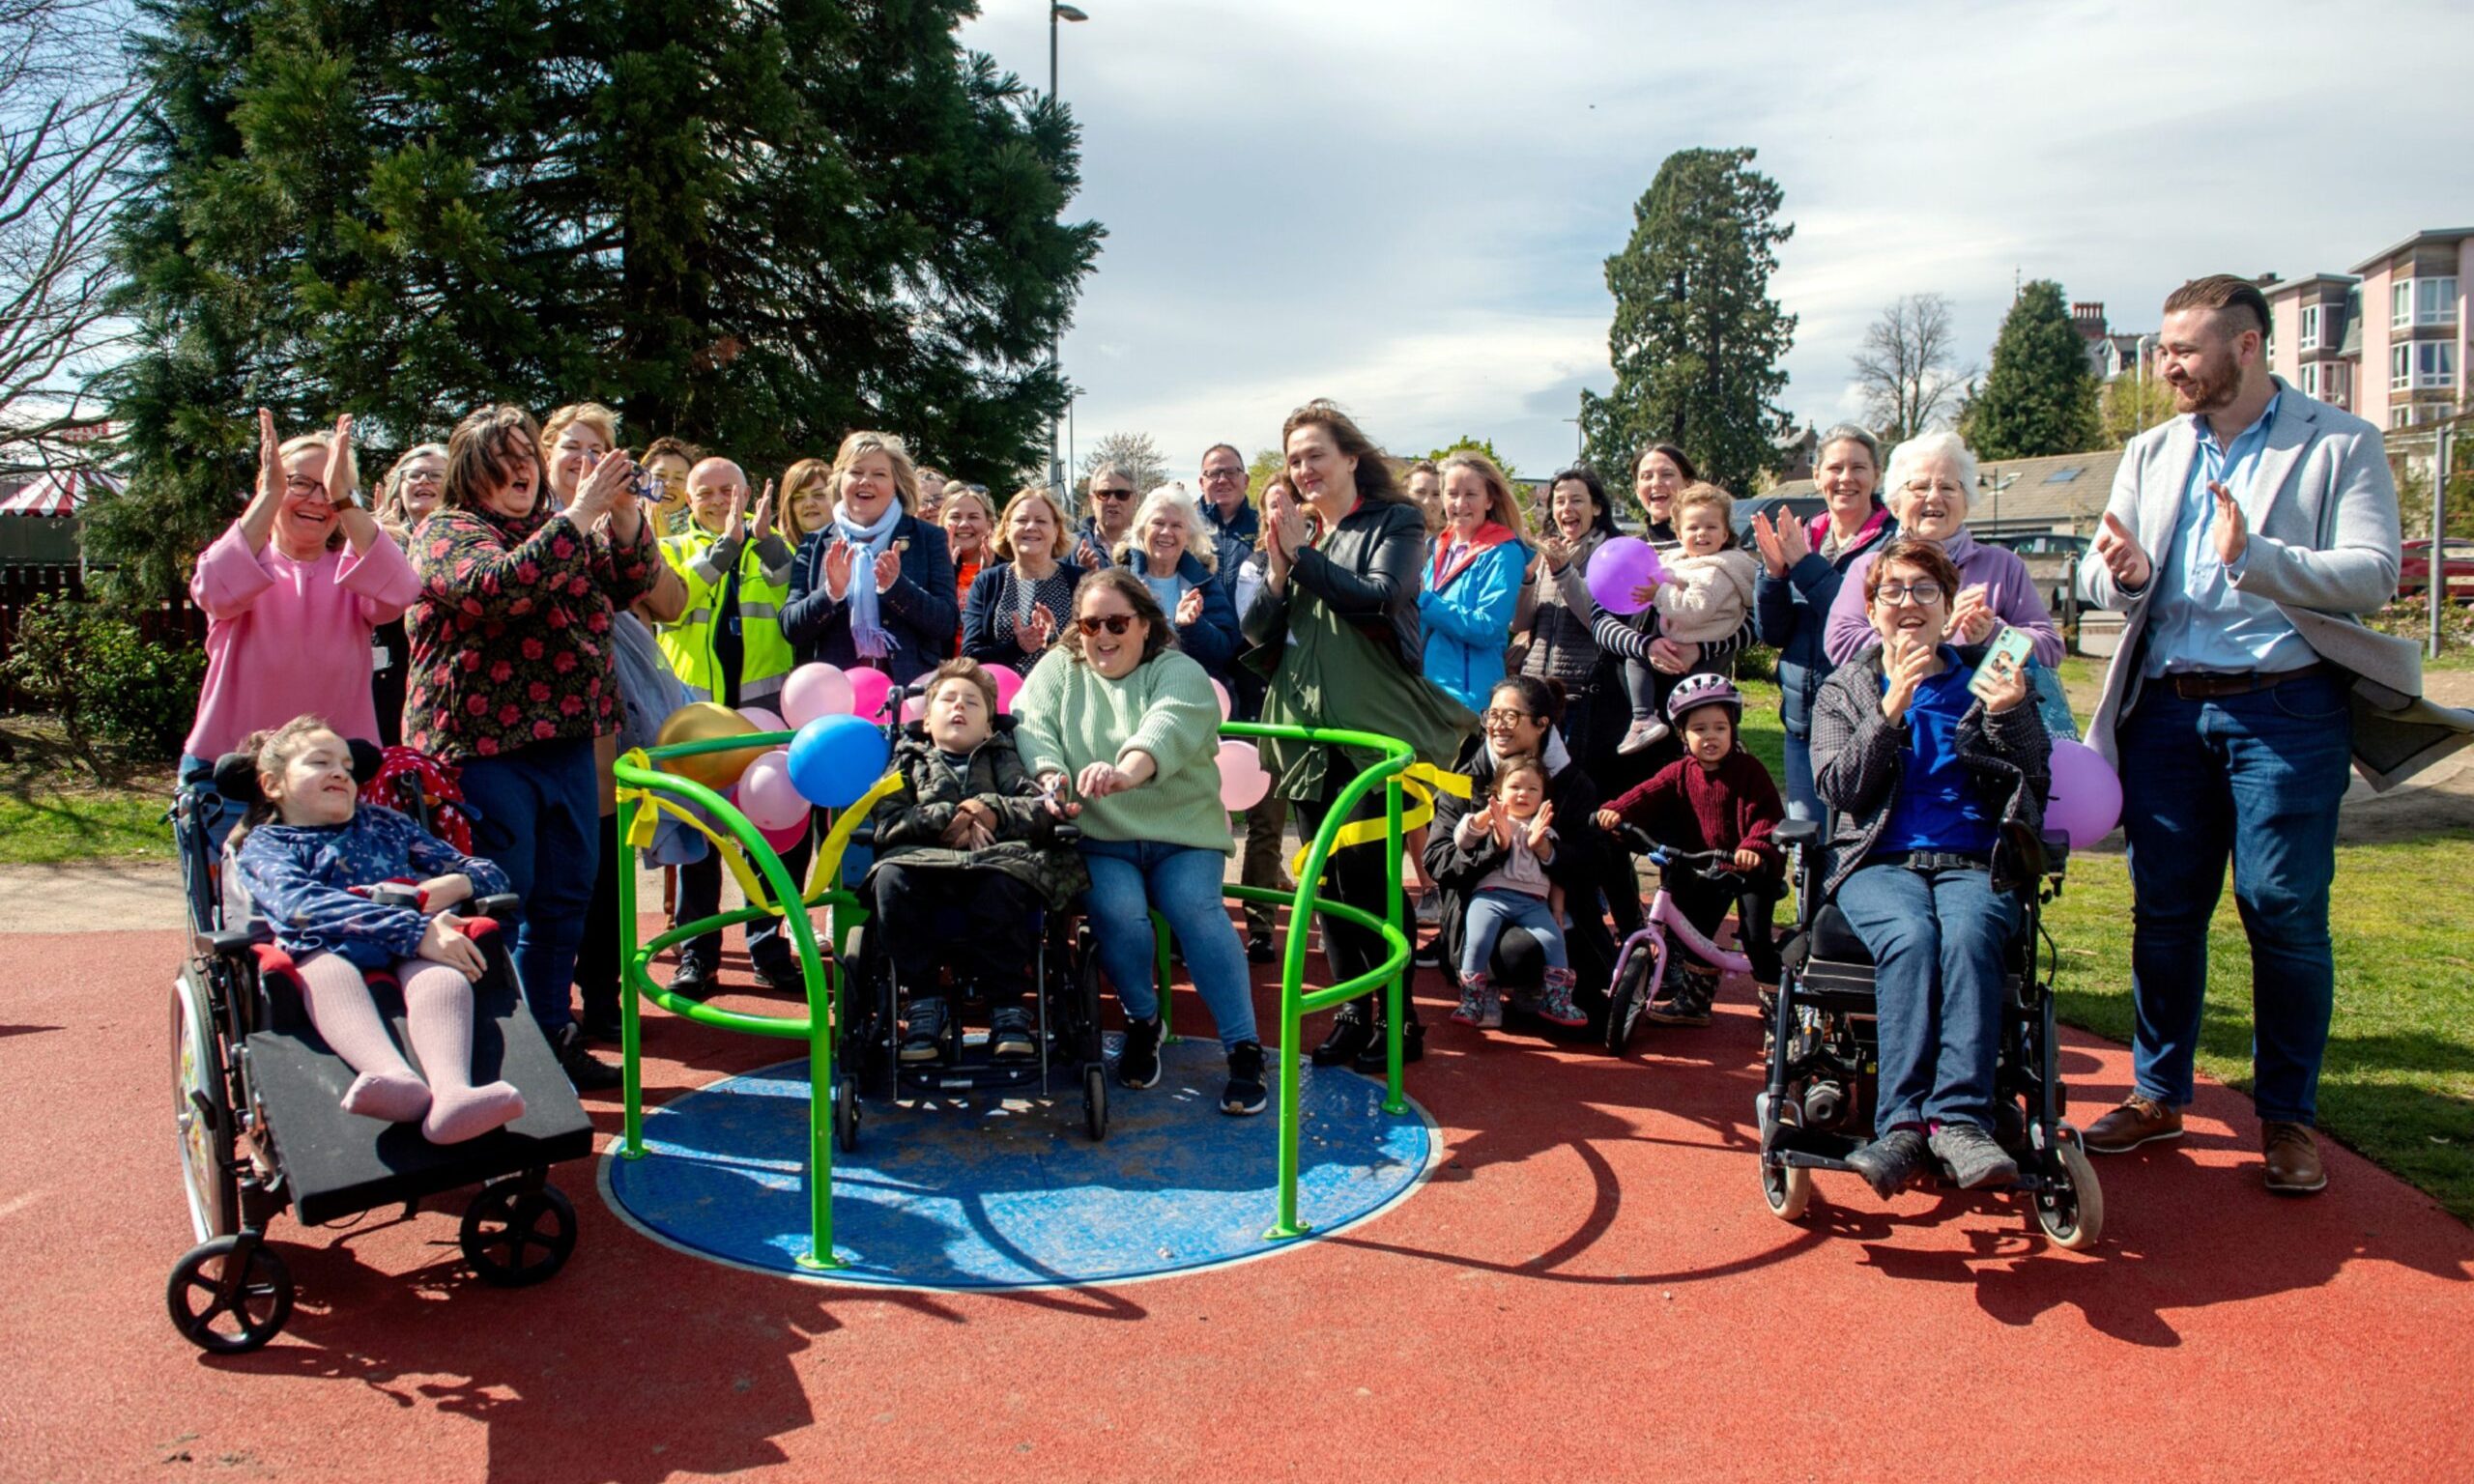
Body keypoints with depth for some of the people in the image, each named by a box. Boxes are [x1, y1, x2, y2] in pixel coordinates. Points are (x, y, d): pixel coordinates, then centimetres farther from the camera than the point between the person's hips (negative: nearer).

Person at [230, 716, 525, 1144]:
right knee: (324, 969, -38)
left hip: (413, 955, 2)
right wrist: (416, 932, -20)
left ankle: (452, 1091, -64)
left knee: (442, 974, -34)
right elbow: (299, 903, -5)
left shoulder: (385, 824, 35)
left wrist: (456, 884, 2)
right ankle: (397, 1078, -66)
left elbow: (492, 874, 30)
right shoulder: (264, 843, 21)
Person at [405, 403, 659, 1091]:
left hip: (567, 742, 7)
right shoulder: (447, 533, -3)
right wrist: (581, 513, -23)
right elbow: (500, 587, -23)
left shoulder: (562, 529, 19)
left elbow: (630, 583, 9)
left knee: (565, 900, 12)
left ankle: (553, 1037, 23)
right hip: (485, 747, -7)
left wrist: (624, 511, -8)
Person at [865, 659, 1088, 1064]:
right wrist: (945, 821, -7)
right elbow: (887, 823, 7)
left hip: (994, 859, -1)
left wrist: (995, 813, -7)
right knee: (891, 881, -34)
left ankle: (1007, 1007, -25)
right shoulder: (909, 761, 26)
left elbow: (1042, 810, 9)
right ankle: (924, 1003, -22)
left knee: (1001, 884, -38)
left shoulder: (1002, 759, 28)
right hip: (924, 862, 1)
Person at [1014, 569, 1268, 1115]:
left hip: (1182, 833, -1)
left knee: (1195, 906, -27)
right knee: (1119, 910, -27)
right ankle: (1142, 1020, 2)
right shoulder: (1059, 668, 11)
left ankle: (1244, 1049, -18)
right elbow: (1031, 724, -5)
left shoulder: (1178, 672, -1)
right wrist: (1049, 773, -29)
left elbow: (1169, 727, -23)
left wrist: (1126, 772, -45)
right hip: (1100, 839, 1)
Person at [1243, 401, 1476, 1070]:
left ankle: (1400, 1017, 5)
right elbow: (1257, 632, 7)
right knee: (1329, 877, 7)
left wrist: (1301, 556, -13)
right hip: (1306, 727, 5)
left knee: (1366, 874, -8)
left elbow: (1380, 597, -16)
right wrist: (1277, 568, -10)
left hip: (1374, 725, -5)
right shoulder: (1291, 530, 15)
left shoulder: (1394, 521, 1)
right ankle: (1352, 1012, 17)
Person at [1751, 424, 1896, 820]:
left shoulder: (1894, 541, -5)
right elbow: (1772, 633, 7)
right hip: (1802, 721, 5)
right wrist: (1774, 571, -10)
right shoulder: (1800, 539, 11)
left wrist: (1806, 564, -19)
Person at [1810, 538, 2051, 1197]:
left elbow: (2032, 784, 10)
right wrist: (1891, 710, -9)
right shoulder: (1845, 690, 19)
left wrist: (2006, 716, -8)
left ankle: (1960, 1119, -42)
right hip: (1880, 863, 0)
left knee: (1968, 934, -35)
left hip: (1973, 863, 1)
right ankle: (1901, 1121, -40)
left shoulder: (1985, 684, 20)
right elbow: (1839, 787, 3)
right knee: (1910, 936, -35)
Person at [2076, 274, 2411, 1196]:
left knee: (2283, 910, -1)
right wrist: (2121, 573, -15)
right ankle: (2159, 1094, 22)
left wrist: (2252, 557, -26)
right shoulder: (2152, 453, 14)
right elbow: (2096, 576, 9)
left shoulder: (2341, 445, -1)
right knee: (2164, 909, 8)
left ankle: (2287, 1116, 14)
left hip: (2286, 707, -4)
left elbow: (2373, 573, -12)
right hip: (2167, 706, 4)